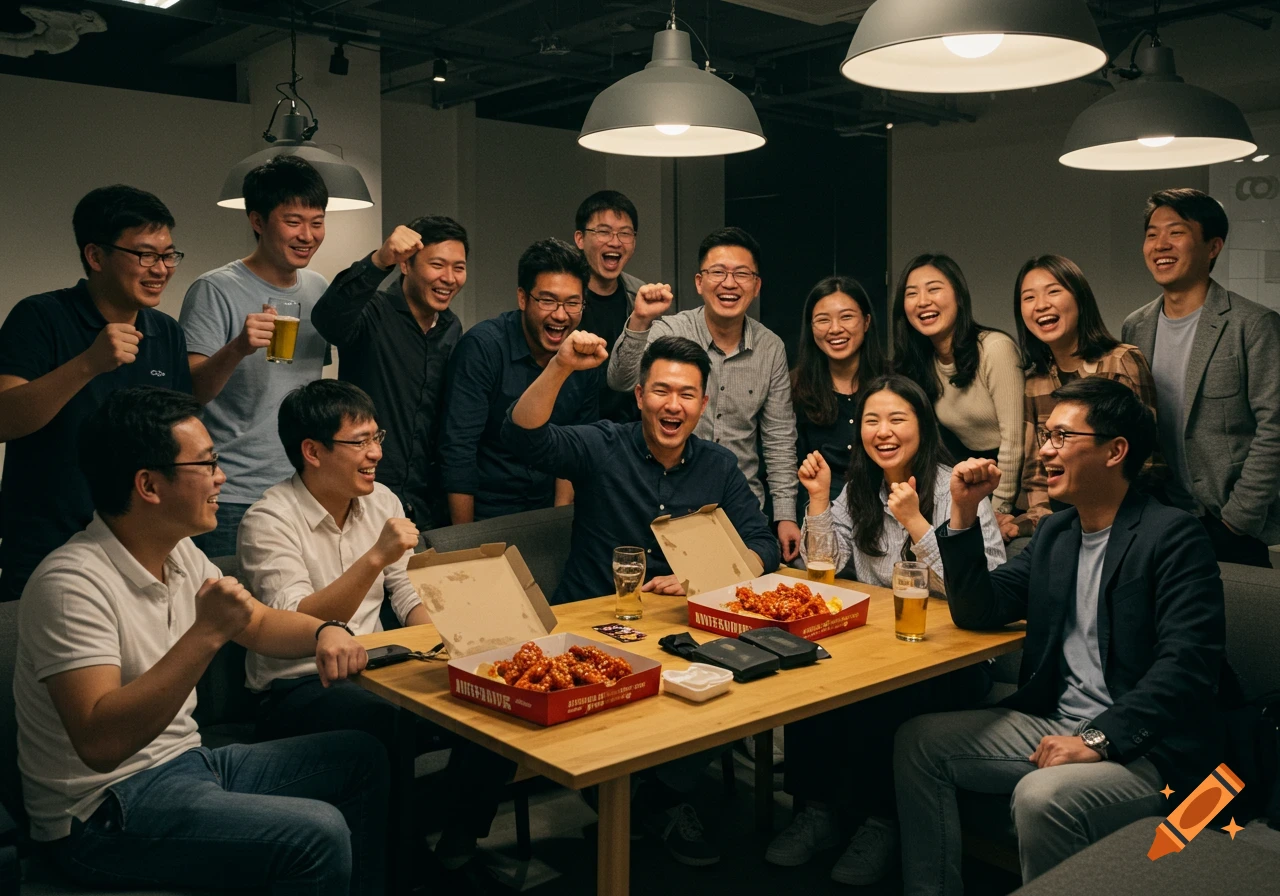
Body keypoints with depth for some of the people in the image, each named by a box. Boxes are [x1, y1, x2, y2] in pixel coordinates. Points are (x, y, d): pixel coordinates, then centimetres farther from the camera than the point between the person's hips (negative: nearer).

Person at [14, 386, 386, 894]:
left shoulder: (180, 554, 4)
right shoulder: (73, 584, -23)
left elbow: (260, 625, 17)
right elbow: (100, 744, -32)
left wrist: (326, 631, -4)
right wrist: (206, 634, -36)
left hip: (185, 760, 9)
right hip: (104, 812, -9)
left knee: (361, 757, 9)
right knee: (317, 832, -26)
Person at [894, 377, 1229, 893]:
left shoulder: (1172, 535, -11)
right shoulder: (1055, 532, 12)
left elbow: (1187, 663, -21)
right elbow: (977, 612, 10)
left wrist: (1098, 738, -28)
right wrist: (964, 513, -1)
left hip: (1149, 750, -7)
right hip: (1055, 725, 8)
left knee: (1041, 796, -34)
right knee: (918, 742, 0)